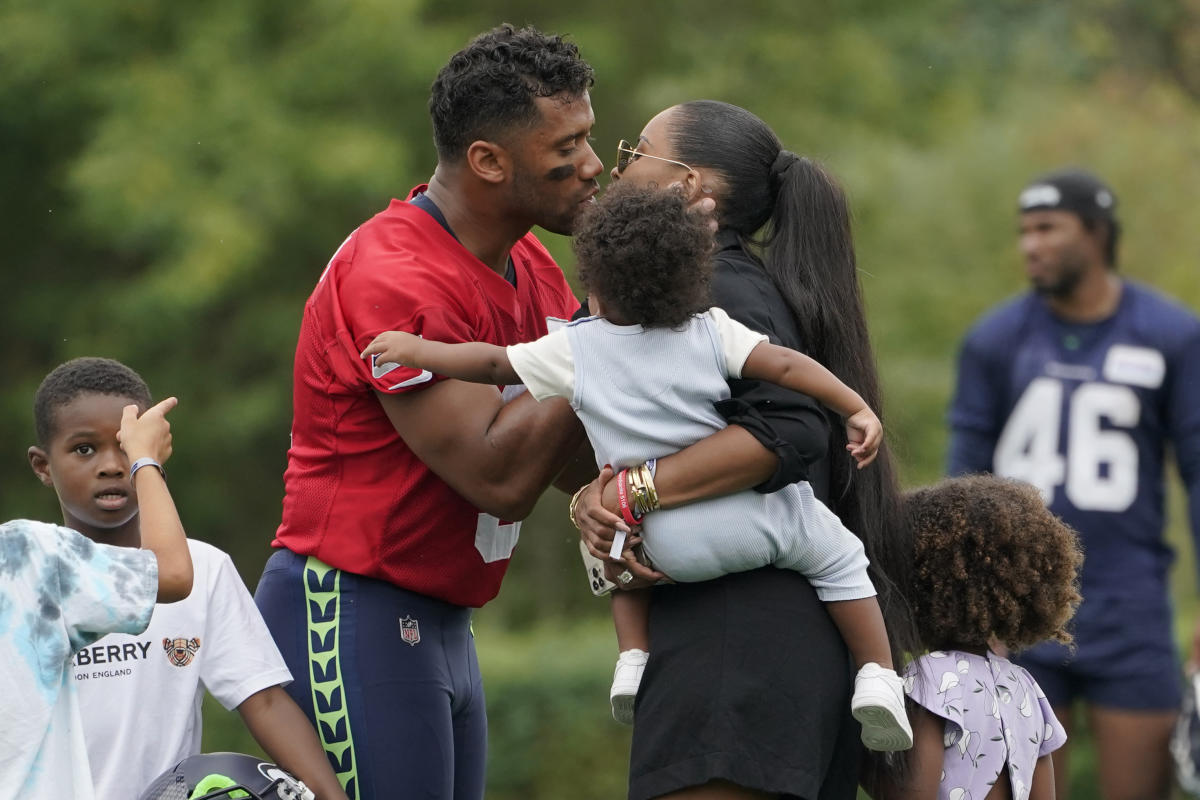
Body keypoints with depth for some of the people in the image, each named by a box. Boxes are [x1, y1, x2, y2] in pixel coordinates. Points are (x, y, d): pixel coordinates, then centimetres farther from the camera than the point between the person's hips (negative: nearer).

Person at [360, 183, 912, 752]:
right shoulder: (712, 331, 3)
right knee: (838, 556, 19)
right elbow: (785, 366, -3)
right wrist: (858, 409, 2)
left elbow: (495, 364, 8)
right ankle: (876, 676, 8)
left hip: (672, 548, 1)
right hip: (752, 516, -1)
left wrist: (417, 351, 20)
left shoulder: (575, 349, 3)